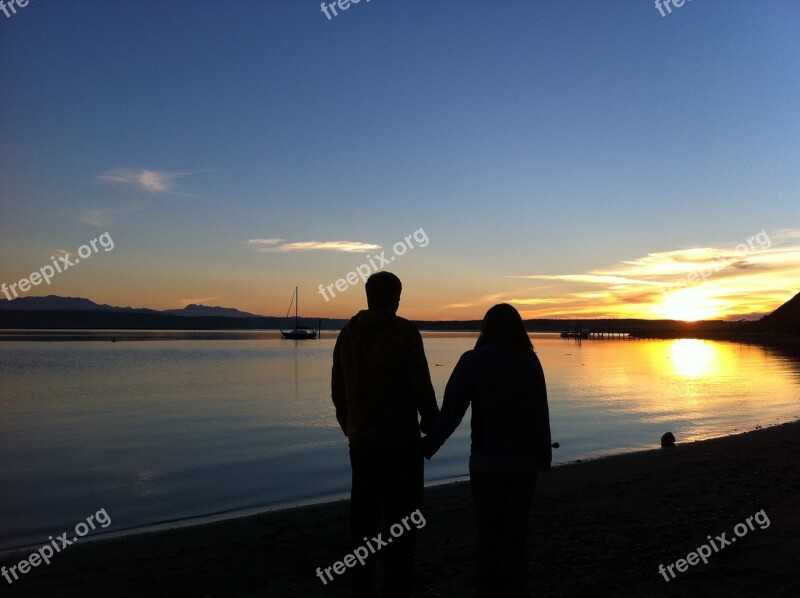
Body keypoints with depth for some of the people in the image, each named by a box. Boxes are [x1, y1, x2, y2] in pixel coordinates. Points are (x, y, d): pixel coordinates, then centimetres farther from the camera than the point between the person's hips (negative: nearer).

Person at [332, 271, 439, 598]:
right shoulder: (404, 331, -10)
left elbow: (338, 391, 11)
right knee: (400, 521, 3)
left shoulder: (347, 334, 6)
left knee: (363, 520, 15)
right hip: (401, 442, -5)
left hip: (361, 443, 6)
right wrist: (433, 426, 2)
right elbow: (422, 387, -12)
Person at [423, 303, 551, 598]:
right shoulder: (530, 361, -2)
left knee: (488, 537, 11)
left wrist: (425, 449, -5)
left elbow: (451, 413, -13)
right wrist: (544, 458, 6)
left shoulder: (472, 361, -8)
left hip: (487, 461, -2)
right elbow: (540, 416, -4)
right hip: (523, 461, 2)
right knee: (516, 537, 12)